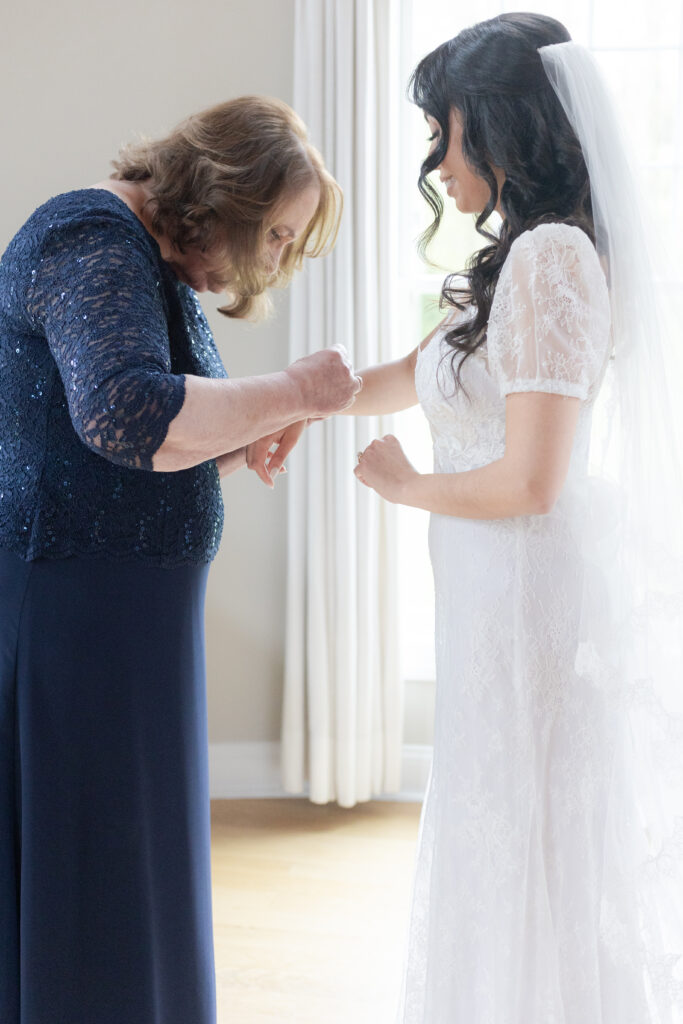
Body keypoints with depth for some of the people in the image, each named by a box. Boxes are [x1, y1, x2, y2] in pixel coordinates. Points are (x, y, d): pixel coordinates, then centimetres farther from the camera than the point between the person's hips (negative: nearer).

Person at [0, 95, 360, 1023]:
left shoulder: (161, 265, 19)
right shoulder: (96, 243, -13)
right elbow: (125, 413, -29)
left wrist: (236, 451, 6)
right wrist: (289, 395, -21)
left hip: (123, 609, 10)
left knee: (128, 866, 14)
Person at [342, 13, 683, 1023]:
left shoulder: (551, 258, -18)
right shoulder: (527, 257, 11)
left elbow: (531, 482, -23)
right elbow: (408, 377, 25)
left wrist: (406, 486, -8)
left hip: (536, 597, -9)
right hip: (501, 599, 9)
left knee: (530, 866, 4)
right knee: (503, 856, 19)